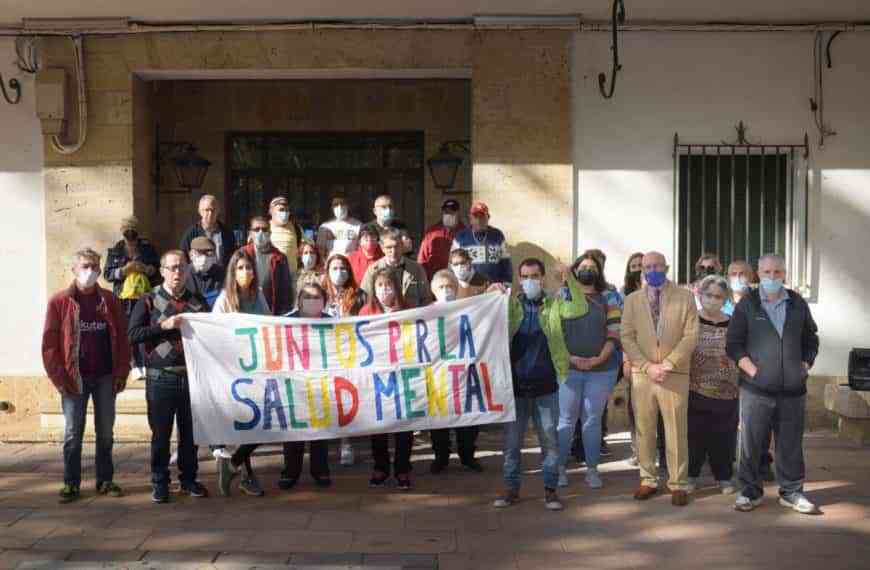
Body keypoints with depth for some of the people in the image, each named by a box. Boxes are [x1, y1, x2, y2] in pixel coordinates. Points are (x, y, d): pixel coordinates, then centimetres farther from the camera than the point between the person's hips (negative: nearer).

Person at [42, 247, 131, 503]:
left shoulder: (110, 301, 4)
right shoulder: (59, 302, -3)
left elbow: (122, 338, 4)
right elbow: (50, 343, -4)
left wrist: (121, 373, -3)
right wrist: (59, 378, -9)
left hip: (105, 377, 2)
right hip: (74, 379, -2)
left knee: (106, 432, 9)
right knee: (73, 434, 3)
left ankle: (105, 480, 19)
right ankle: (71, 483, 12)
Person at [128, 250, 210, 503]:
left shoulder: (198, 301, 11)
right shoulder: (149, 301, 3)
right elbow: (133, 334, -6)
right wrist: (163, 325, -15)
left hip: (192, 376, 3)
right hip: (161, 378, -2)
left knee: (190, 432, 9)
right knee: (161, 433, 4)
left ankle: (189, 479, 22)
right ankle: (159, 482, 16)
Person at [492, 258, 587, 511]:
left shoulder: (554, 305, 5)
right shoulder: (511, 305, 8)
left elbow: (580, 309, -10)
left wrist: (571, 279, -18)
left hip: (546, 387, -1)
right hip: (515, 385, 1)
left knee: (550, 440, 6)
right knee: (511, 441, 8)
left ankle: (550, 489, 17)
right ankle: (511, 488, 20)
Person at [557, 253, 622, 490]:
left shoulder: (608, 298, 8)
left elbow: (614, 334, 2)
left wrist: (600, 358, -12)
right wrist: (569, 357, -11)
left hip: (601, 369, 1)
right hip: (568, 368, -1)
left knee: (593, 419, 6)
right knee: (566, 419, 2)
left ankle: (592, 469, 13)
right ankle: (560, 467, 10)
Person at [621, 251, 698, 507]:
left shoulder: (685, 297, 4)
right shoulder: (632, 300, 9)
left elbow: (690, 336, -3)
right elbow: (627, 337, 3)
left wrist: (668, 364, -12)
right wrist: (648, 366, -9)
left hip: (675, 375, -2)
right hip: (642, 374, 2)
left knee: (676, 432, 1)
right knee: (644, 430, 6)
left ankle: (679, 485, 10)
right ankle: (648, 480, 17)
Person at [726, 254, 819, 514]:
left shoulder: (798, 304, 9)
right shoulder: (746, 305, 2)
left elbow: (811, 340, 17)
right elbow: (733, 344, -1)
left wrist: (805, 366, 4)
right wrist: (752, 370, -9)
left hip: (793, 390, 2)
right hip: (756, 389, -2)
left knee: (791, 444, 8)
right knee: (751, 443, 3)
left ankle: (791, 492, 20)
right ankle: (750, 491, 14)